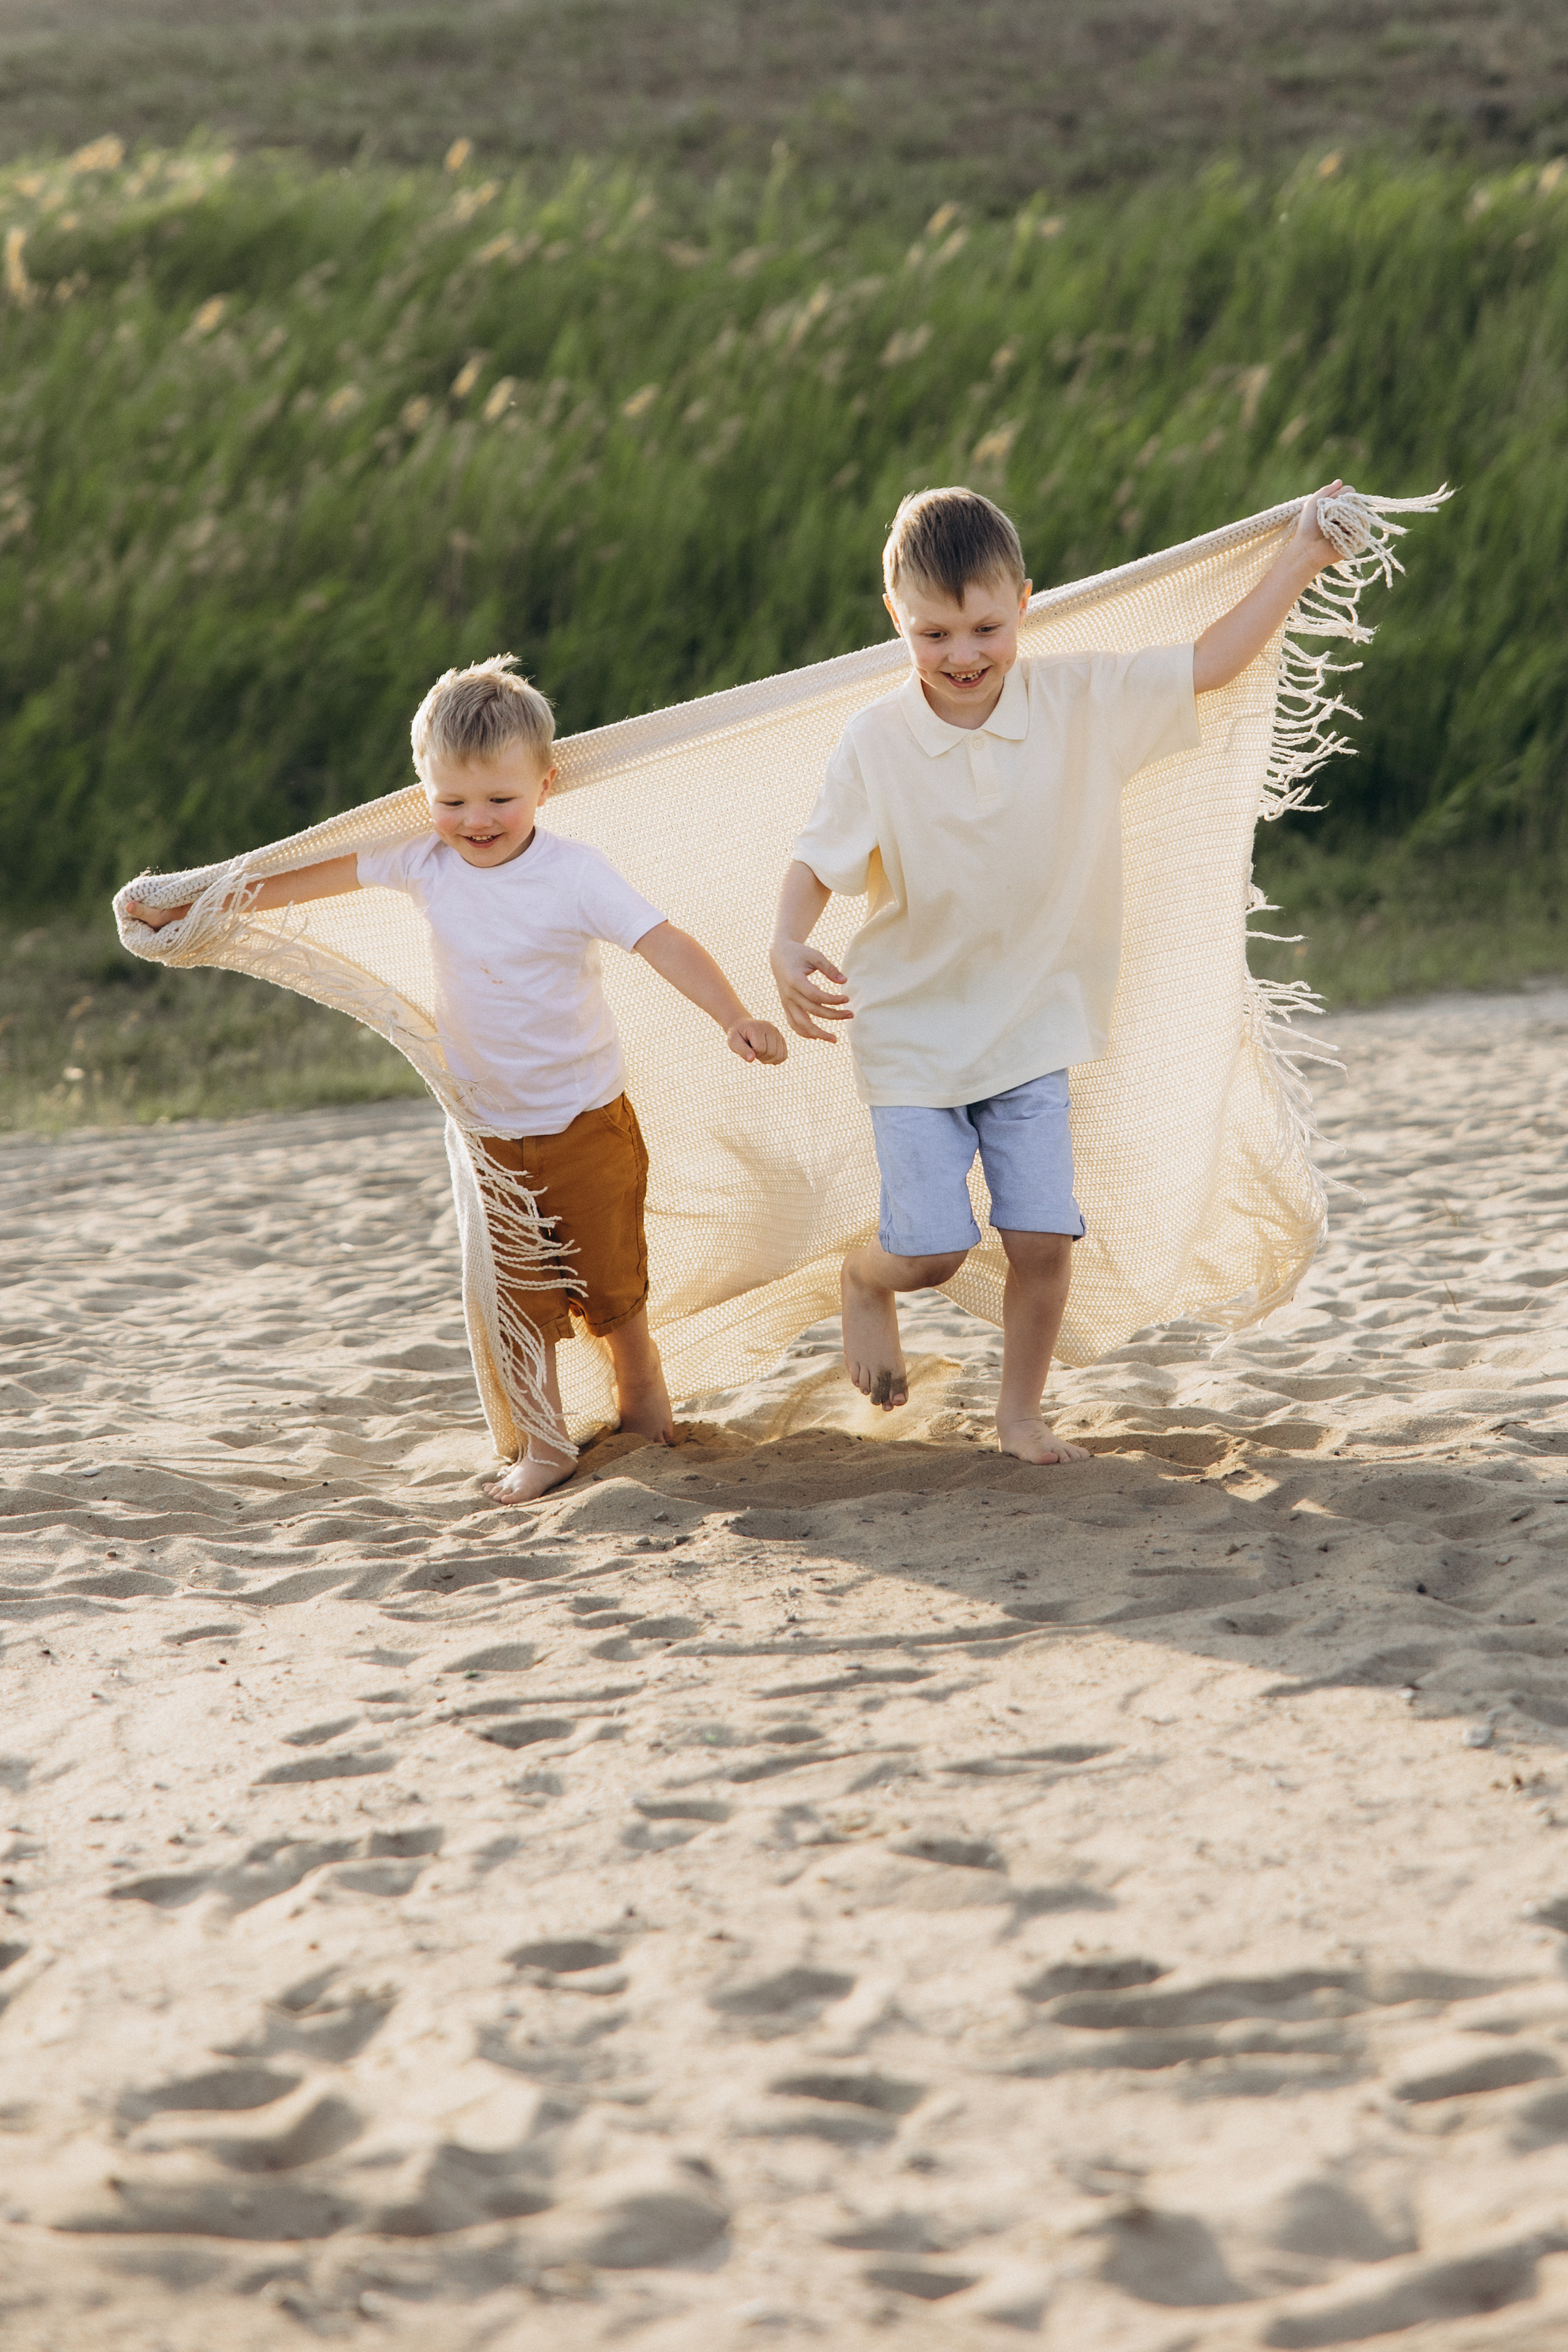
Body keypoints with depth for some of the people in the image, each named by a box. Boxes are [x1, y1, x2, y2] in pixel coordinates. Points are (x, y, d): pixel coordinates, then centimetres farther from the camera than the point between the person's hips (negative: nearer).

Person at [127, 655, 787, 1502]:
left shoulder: (574, 874, -17)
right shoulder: (425, 862, -5)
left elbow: (662, 942, -25)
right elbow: (320, 874, 3)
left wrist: (736, 1019, -40)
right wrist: (183, 905, 7)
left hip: (586, 1121, -3)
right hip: (491, 1130, 3)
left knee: (608, 1281, 6)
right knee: (518, 1300, 4)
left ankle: (642, 1399, 31)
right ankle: (544, 1444, 16)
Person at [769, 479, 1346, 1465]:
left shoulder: (1078, 703, -9)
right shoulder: (874, 742, -13)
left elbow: (1208, 666, -4)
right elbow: (817, 865, -7)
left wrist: (1301, 561, -6)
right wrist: (790, 948, -26)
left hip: (1033, 1025, 2)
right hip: (914, 1033, -2)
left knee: (1045, 1237, -3)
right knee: (932, 1249, -6)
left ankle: (1023, 1413, 19)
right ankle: (867, 1282, 31)